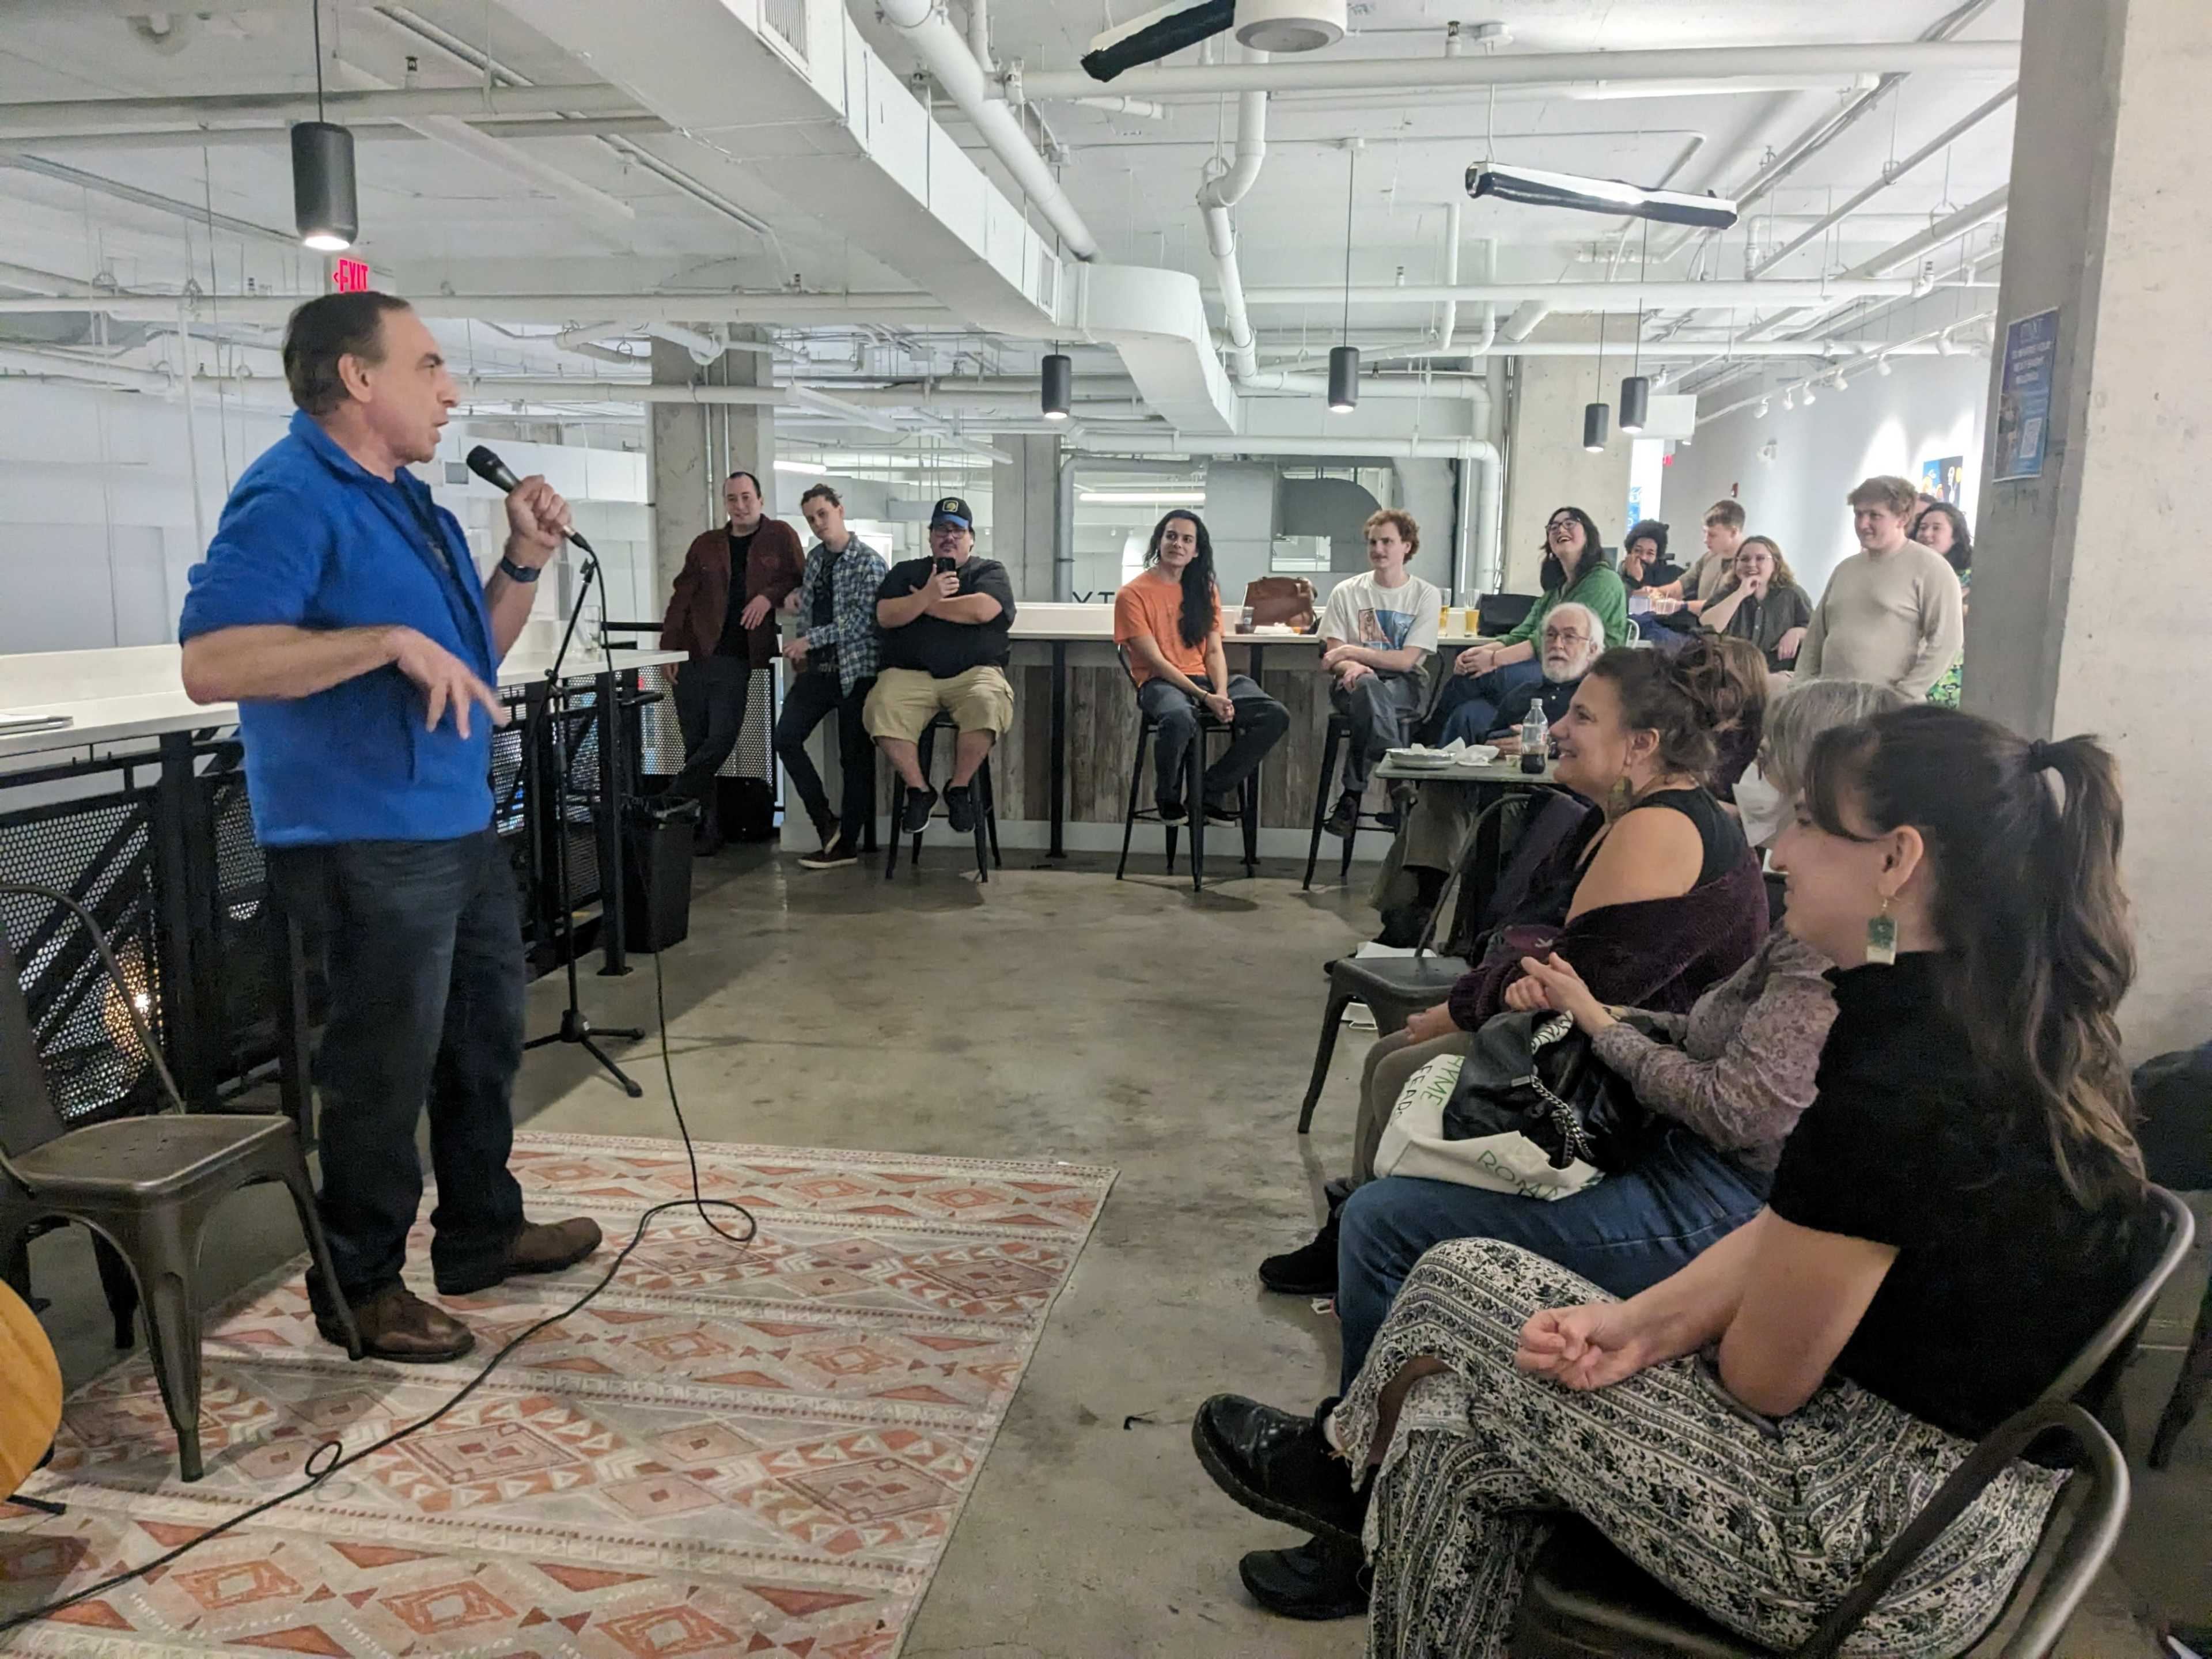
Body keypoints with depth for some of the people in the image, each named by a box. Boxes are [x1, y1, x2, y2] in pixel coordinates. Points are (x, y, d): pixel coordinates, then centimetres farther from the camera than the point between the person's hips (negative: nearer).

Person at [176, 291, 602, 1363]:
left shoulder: (403, 498, 14)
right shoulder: (289, 497, -16)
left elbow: (476, 650, 20)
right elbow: (211, 663, -27)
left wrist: (526, 558, 4)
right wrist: (390, 640, -31)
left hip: (459, 828, 10)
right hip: (366, 844, -10)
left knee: (484, 1041, 20)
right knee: (384, 1072, 1)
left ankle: (481, 1233, 36)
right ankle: (359, 1289, 19)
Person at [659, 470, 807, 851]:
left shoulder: (780, 536, 7)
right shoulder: (706, 544, 12)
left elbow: (799, 580, 6)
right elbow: (681, 598, 11)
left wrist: (770, 595, -13)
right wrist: (669, 648, 2)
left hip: (735, 658, -2)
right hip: (693, 654, 3)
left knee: (722, 737, -14)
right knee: (696, 743, 3)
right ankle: (705, 823, 11)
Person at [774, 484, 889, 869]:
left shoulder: (868, 562, -8)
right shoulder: (814, 558, 13)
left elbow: (863, 620, -17)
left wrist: (810, 640, -16)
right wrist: (802, 653, 11)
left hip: (856, 671, -7)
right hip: (818, 669, 7)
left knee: (855, 758, 0)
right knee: (786, 738, -5)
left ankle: (846, 845, 7)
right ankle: (825, 822, 5)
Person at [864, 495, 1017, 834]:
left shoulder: (990, 571, 15)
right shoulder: (905, 572, 22)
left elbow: (982, 610, -8)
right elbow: (885, 616, 5)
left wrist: (927, 604, 2)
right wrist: (927, 595, -9)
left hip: (973, 671, -1)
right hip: (910, 673, 1)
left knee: (988, 705, -36)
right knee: (881, 710, -31)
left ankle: (959, 789, -14)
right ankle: (918, 790, -12)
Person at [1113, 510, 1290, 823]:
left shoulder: (1205, 590, 17)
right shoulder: (1133, 594, -1)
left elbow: (1214, 651, 8)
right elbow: (1155, 660, -9)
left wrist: (1222, 694, -12)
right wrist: (1205, 697, -18)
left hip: (1206, 678, 5)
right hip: (1159, 683, -5)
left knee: (1276, 716, -19)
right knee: (1180, 719, -42)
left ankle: (1211, 791, -5)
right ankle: (1167, 797, -10)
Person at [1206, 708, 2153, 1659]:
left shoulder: (1902, 1078, -29)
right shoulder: (2030, 1028, 2)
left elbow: (1765, 1377, -18)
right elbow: (1794, 1233, 5)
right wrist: (1645, 1324, -8)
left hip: (1882, 1534, -8)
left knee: (1456, 1287, 2)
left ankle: (1349, 1471, 29)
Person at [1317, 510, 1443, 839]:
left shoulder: (1426, 595, 5)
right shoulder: (1347, 592, 10)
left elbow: (1406, 660, -5)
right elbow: (1332, 657, 3)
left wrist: (1352, 651, -11)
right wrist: (1351, 666, -21)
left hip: (1405, 687, 0)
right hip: (1353, 685, 1)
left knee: (1368, 692, -37)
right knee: (1367, 684, -38)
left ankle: (1353, 795, -29)